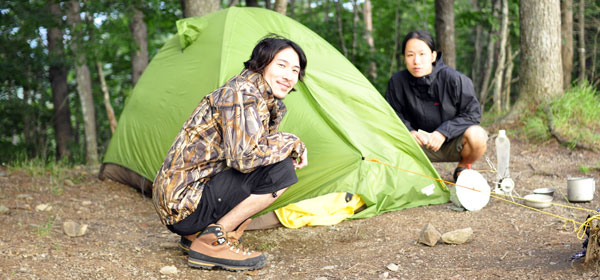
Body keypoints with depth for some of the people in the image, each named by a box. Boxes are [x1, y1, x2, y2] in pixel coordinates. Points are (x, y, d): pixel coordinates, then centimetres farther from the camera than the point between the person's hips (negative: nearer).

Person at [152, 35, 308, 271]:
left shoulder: (266, 101, 15)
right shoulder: (242, 93, -15)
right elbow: (244, 157, -26)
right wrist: (292, 143, -12)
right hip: (184, 205, -10)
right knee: (280, 170, -16)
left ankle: (197, 234, 11)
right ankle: (211, 241, -12)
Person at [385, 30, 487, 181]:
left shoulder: (454, 79, -21)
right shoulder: (397, 82, -14)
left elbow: (472, 113, -14)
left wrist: (444, 132, -26)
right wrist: (409, 131, -22)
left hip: (452, 142, -1)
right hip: (421, 144, 1)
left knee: (476, 135, -34)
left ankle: (462, 168, 1)